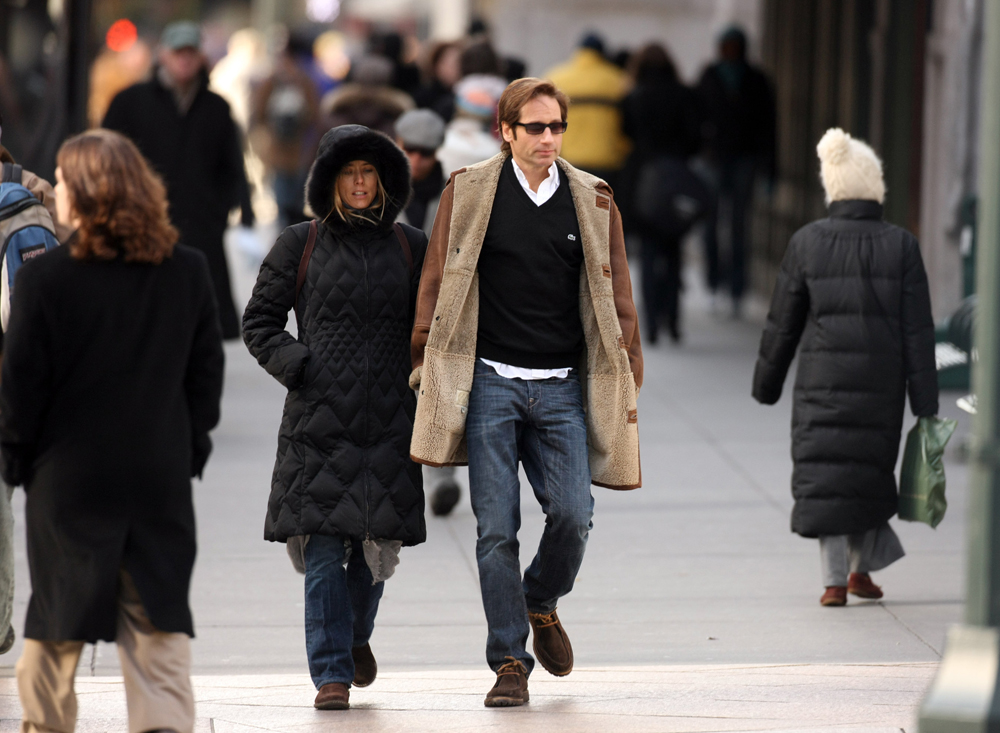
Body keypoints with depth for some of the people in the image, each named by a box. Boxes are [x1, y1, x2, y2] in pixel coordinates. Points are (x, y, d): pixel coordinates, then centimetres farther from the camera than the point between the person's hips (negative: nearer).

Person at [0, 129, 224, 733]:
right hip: (163, 474, 2)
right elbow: (207, 370, 4)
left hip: (70, 476, -2)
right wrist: (193, 445, 15)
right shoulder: (189, 271, -4)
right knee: (158, 612, 6)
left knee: (58, 615, 13)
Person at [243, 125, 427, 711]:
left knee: (377, 543, 2)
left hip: (389, 420, 2)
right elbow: (260, 321, 11)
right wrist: (294, 366, -4)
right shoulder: (300, 245, 6)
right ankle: (332, 674, -5)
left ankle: (356, 634, 33)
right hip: (320, 418, -2)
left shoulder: (410, 246, 11)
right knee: (324, 545, -9)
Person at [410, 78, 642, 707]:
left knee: (573, 514, -10)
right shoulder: (468, 195, 3)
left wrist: (626, 385, 7)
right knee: (497, 529, -4)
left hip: (562, 390, 1)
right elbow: (437, 287, 7)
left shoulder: (593, 201, 8)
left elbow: (615, 295, 12)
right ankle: (510, 662, 4)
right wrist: (428, 369, 3)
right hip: (490, 384, -1)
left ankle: (542, 602, 22)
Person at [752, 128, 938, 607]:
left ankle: (835, 579, -2)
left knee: (823, 475, 4)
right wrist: (925, 406, 0)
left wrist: (766, 384, 14)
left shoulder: (806, 243, -5)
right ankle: (861, 567, 25)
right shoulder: (901, 247, -5)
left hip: (822, 379, -1)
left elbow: (783, 324, 2)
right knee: (870, 469, 18)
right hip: (881, 382, 1)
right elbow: (918, 331, -5)